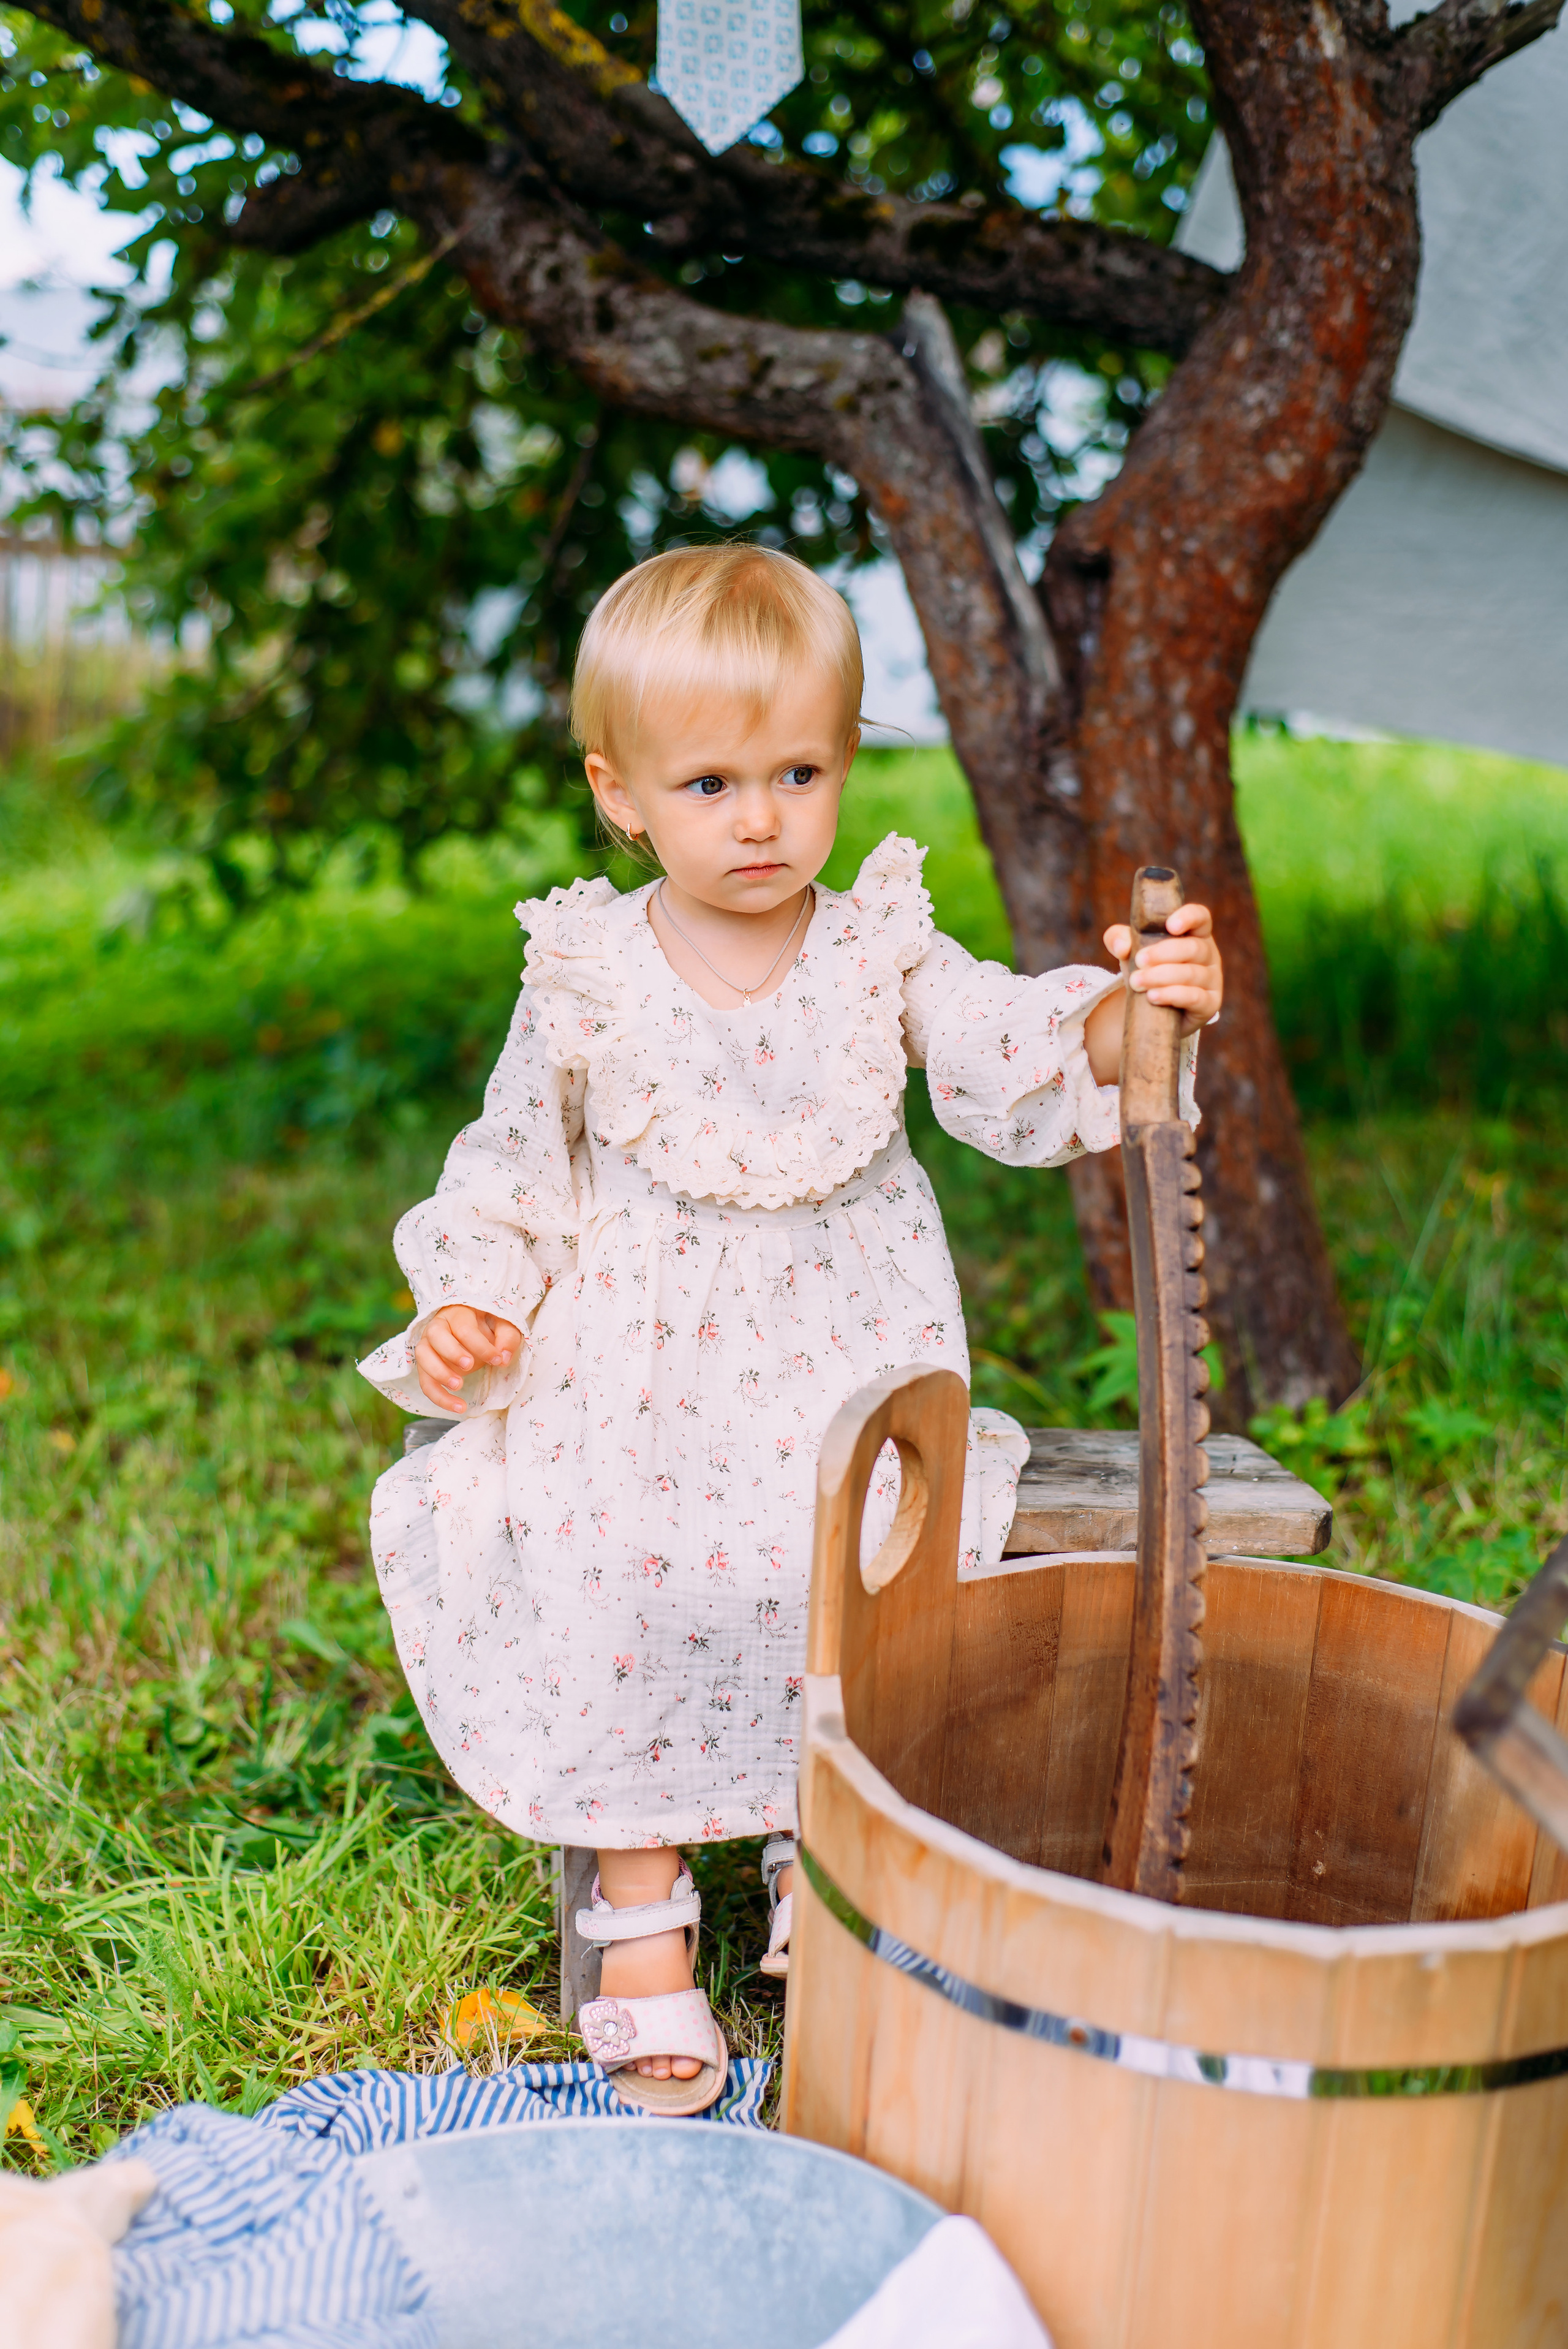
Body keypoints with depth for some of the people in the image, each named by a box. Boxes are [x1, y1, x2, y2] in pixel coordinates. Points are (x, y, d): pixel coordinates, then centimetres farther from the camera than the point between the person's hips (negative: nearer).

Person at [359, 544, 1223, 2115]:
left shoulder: (883, 952, -3)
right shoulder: (588, 979, -4)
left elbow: (1018, 1071, -13)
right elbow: (514, 1168, 6)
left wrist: (1126, 1017, -33)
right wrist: (471, 1306, -8)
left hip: (842, 1361, 1)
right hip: (633, 1375, 0)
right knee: (612, 1591, -13)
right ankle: (641, 1904, 9)